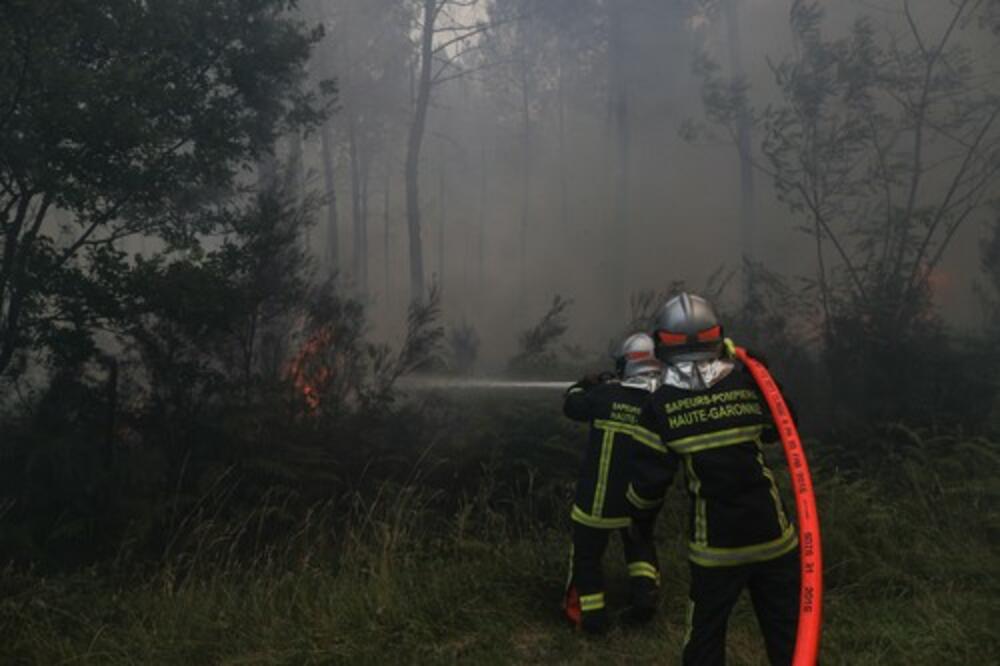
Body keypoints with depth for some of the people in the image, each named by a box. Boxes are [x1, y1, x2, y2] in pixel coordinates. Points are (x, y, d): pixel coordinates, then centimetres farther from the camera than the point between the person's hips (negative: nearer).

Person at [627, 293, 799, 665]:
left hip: (716, 546, -1)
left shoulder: (661, 406, -11)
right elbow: (780, 428, 13)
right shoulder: (750, 382, -6)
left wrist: (635, 507, 12)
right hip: (773, 536, 1)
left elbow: (648, 482, -10)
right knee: (788, 636, 14)